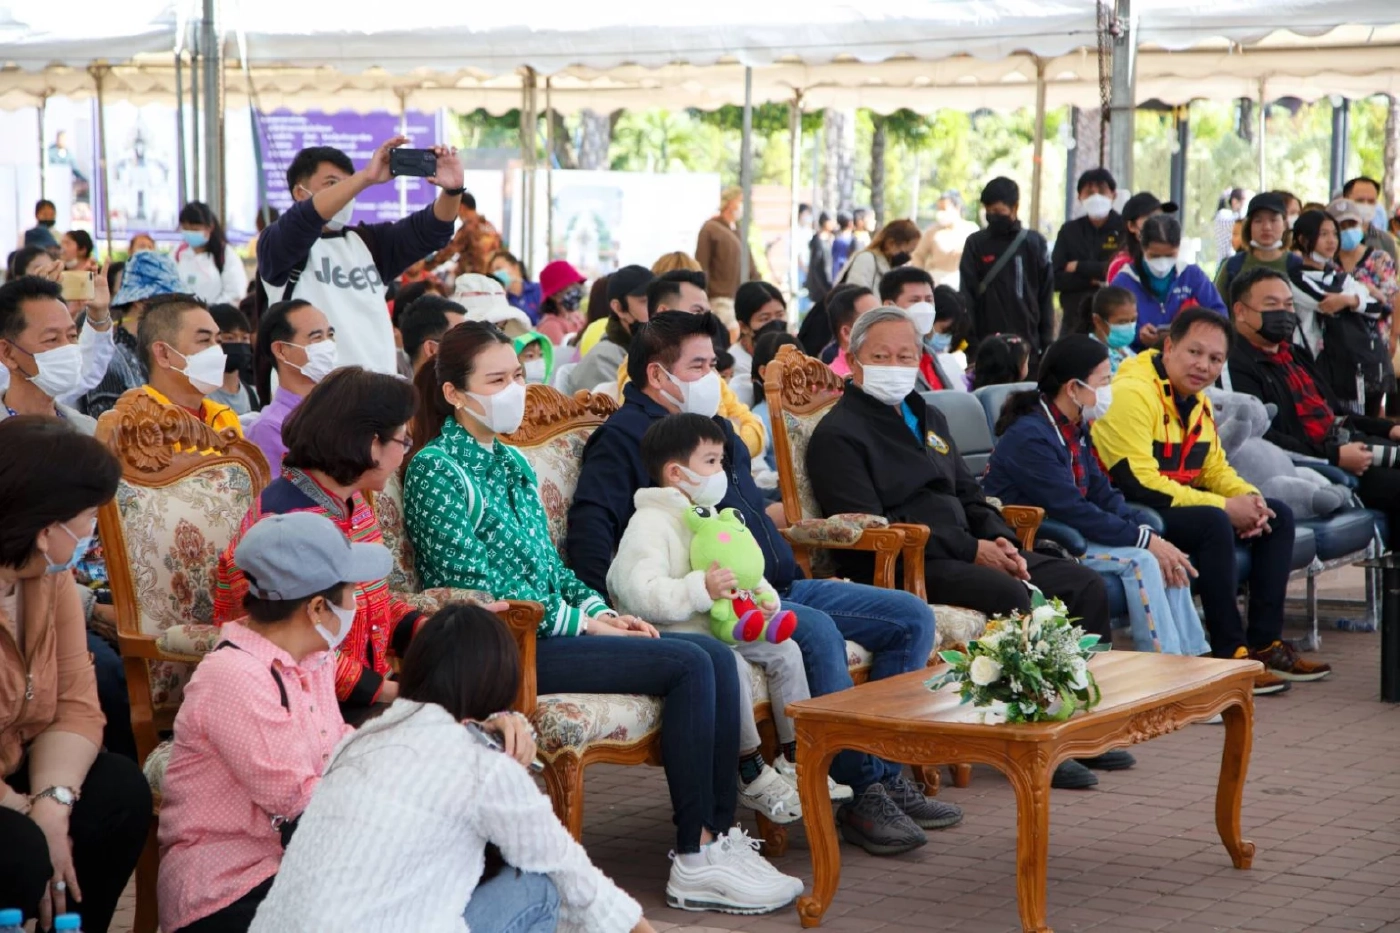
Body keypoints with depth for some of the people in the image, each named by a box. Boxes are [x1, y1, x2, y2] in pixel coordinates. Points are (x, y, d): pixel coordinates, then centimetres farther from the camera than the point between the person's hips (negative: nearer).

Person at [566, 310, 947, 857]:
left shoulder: (719, 429, 26)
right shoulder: (625, 437, -2)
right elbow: (590, 520, -18)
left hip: (779, 587, 10)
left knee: (913, 618, 0)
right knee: (817, 631, -36)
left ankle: (885, 772, -2)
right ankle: (866, 793, -29)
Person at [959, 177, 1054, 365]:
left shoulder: (1035, 243, 4)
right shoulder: (976, 244, 2)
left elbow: (1046, 297, 6)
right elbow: (967, 297, 1)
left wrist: (1046, 345, 3)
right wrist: (970, 344, -6)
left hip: (1027, 344, 1)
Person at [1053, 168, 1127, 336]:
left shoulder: (1126, 229, 2)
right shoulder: (1069, 230, 11)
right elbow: (1056, 278, 4)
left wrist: (1079, 267, -4)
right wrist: (1091, 280, -11)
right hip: (1074, 319, 3)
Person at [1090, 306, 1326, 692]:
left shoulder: (1197, 399, 11)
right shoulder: (1133, 392, -21)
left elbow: (1215, 468, 17)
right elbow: (1138, 483, -28)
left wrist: (1249, 499, -7)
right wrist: (1225, 506, -24)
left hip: (1179, 503, 10)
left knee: (1279, 517, 5)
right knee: (1213, 522, -34)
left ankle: (1265, 643, 5)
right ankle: (1231, 653, -25)